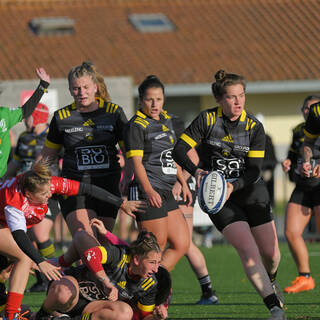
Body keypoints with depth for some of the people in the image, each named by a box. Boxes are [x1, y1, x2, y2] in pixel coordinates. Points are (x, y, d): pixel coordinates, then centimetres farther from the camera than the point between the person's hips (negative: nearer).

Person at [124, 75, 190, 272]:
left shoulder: (166, 119, 16)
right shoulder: (136, 126, -9)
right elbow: (136, 162, -16)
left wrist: (183, 183, 24)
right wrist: (149, 191, -28)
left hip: (166, 193, 9)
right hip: (149, 193, -9)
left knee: (182, 245, 6)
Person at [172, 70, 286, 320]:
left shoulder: (254, 127, -8)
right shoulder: (207, 120, -9)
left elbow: (254, 171, -12)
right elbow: (179, 150, -11)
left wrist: (233, 186, -29)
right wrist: (196, 171, -29)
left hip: (251, 191, 2)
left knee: (271, 253, 4)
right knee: (248, 251, -18)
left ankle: (270, 280, 42)